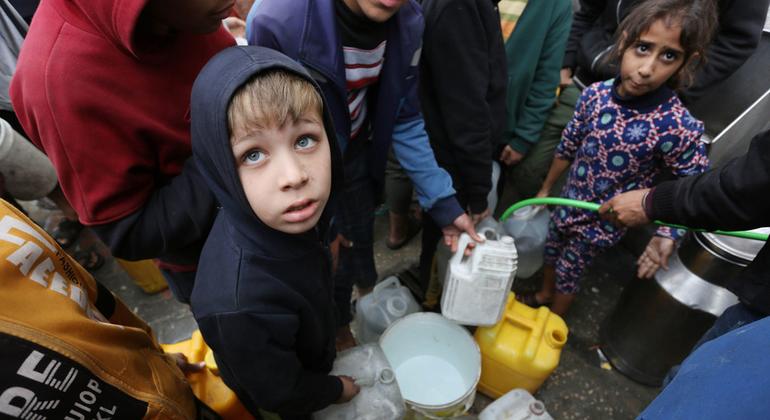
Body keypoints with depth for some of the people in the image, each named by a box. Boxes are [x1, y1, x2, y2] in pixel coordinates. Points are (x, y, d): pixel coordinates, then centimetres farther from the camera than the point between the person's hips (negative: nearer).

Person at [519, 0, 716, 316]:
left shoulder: (679, 127, -29)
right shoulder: (595, 94, -17)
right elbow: (568, 147, -3)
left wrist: (665, 236, -24)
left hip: (605, 221, -4)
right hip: (568, 202, 4)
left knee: (569, 271, 16)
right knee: (550, 251, 26)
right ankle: (544, 295, 57)